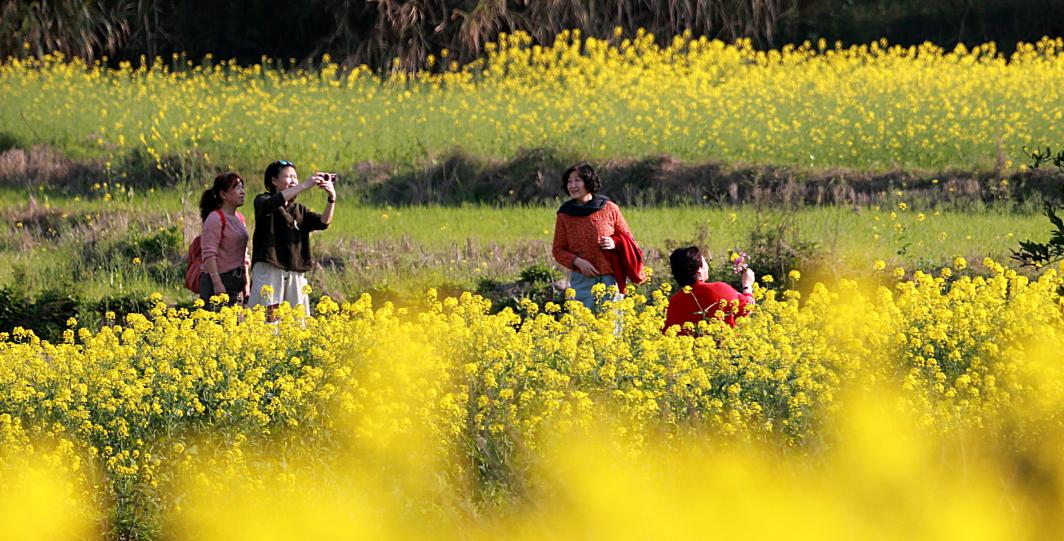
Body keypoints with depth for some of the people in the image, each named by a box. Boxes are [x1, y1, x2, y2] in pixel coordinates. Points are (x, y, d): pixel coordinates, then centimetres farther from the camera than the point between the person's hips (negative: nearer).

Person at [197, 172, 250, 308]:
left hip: (236, 282, 8)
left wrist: (246, 284, 18)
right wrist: (217, 284, -22)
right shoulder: (215, 219, -10)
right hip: (219, 281, -8)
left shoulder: (239, 218, 16)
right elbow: (209, 254, -16)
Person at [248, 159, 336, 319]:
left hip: (296, 274, 5)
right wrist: (305, 185, -23)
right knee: (269, 319, -12)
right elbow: (274, 203, -19)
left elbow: (323, 222, 3)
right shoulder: (262, 202, 6)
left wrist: (331, 198, -15)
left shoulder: (299, 210, 19)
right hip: (269, 271, -5)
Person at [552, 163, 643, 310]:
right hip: (582, 280, 1)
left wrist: (615, 243, -11)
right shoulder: (565, 215, 3)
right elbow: (558, 250, 6)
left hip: (610, 278, -1)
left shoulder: (609, 209, 1)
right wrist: (577, 262, -12)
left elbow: (628, 239, 11)